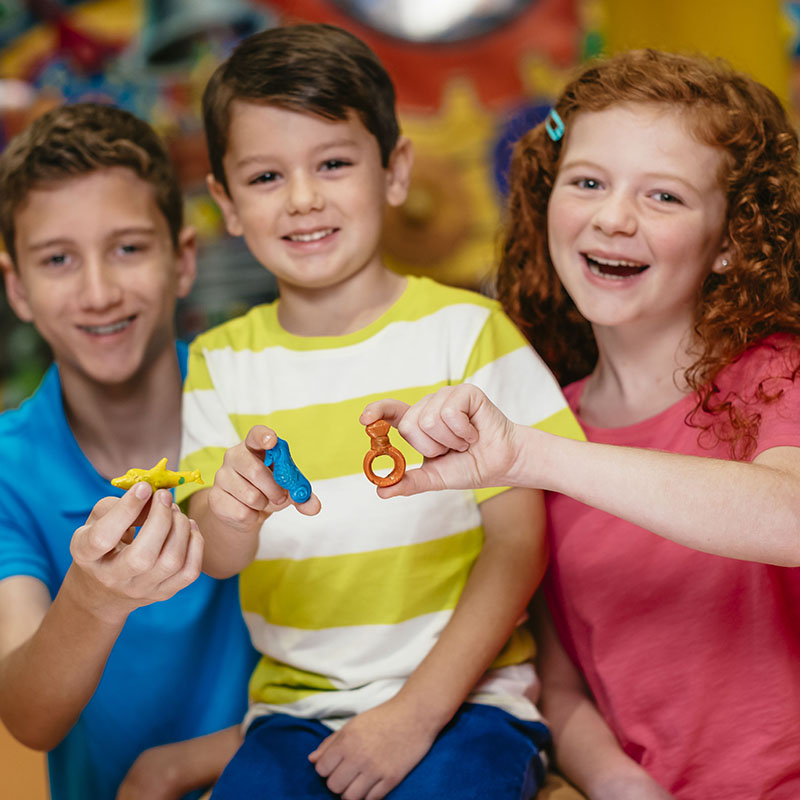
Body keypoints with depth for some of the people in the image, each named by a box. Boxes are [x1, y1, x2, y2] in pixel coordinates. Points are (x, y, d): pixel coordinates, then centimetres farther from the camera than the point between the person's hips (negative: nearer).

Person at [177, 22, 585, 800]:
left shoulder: (466, 330, -4)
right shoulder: (220, 363, 5)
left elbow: (519, 541, -5)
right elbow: (216, 560, -3)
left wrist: (418, 709, -11)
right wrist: (231, 514, -27)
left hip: (464, 692, -2)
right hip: (294, 702, 3)